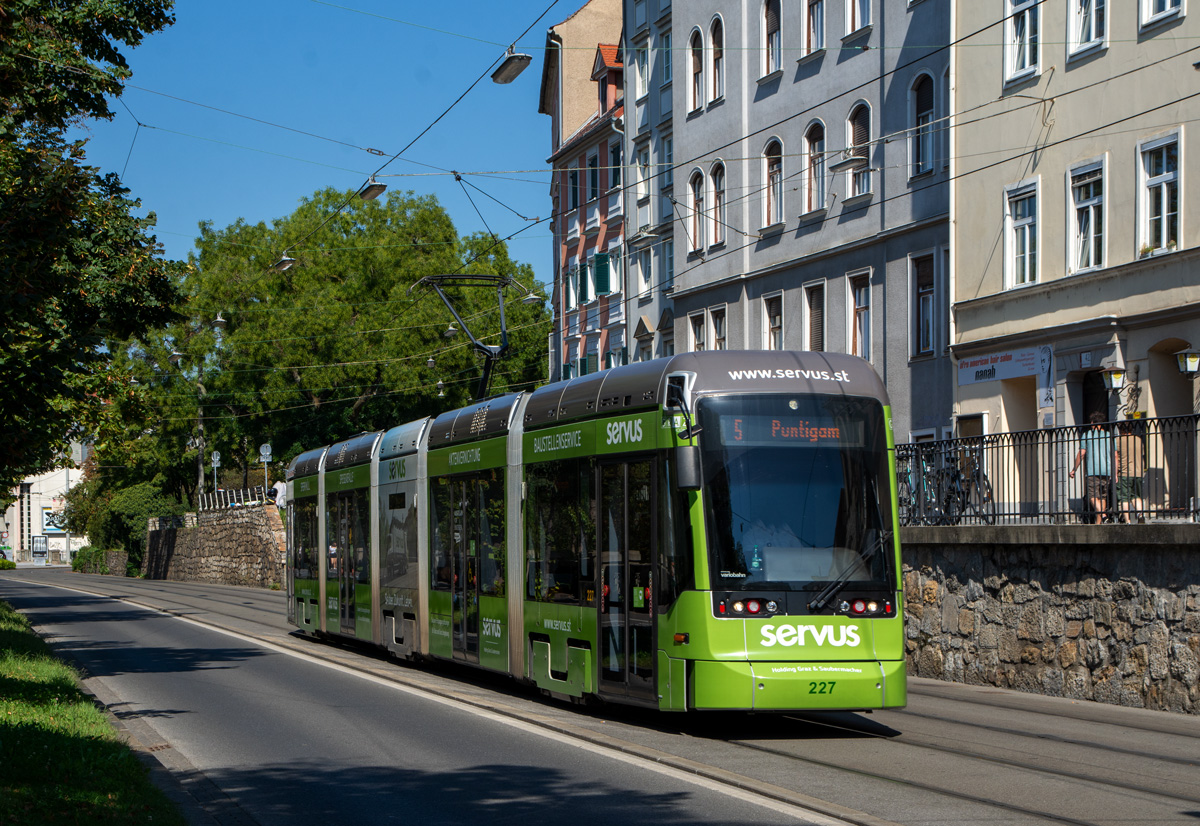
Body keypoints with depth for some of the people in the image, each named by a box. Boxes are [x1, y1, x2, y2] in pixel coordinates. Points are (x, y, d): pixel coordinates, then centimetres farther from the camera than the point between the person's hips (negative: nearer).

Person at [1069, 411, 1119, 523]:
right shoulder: (1109, 435, 14)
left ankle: (1101, 514, -30)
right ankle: (1099, 522, 9)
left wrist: (1074, 470, 7)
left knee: (1092, 495, -7)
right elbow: (1115, 456, 11)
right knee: (1103, 496, 10)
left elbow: (1081, 454, 0)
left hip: (1092, 470, -4)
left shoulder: (1087, 434, 4)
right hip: (1107, 471, 4)